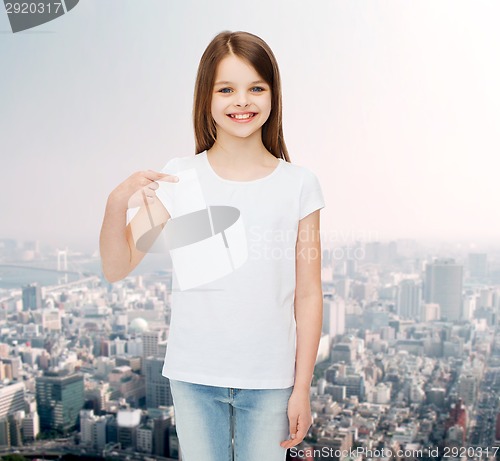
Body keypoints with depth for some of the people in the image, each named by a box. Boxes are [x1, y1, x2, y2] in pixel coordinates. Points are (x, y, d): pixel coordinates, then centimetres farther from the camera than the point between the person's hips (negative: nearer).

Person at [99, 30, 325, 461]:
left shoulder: (299, 184, -4)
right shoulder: (179, 178, -3)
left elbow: (308, 295, -2)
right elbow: (116, 268, -5)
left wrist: (302, 388, -1)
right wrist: (116, 202, -23)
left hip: (269, 380, 0)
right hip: (194, 376, 1)